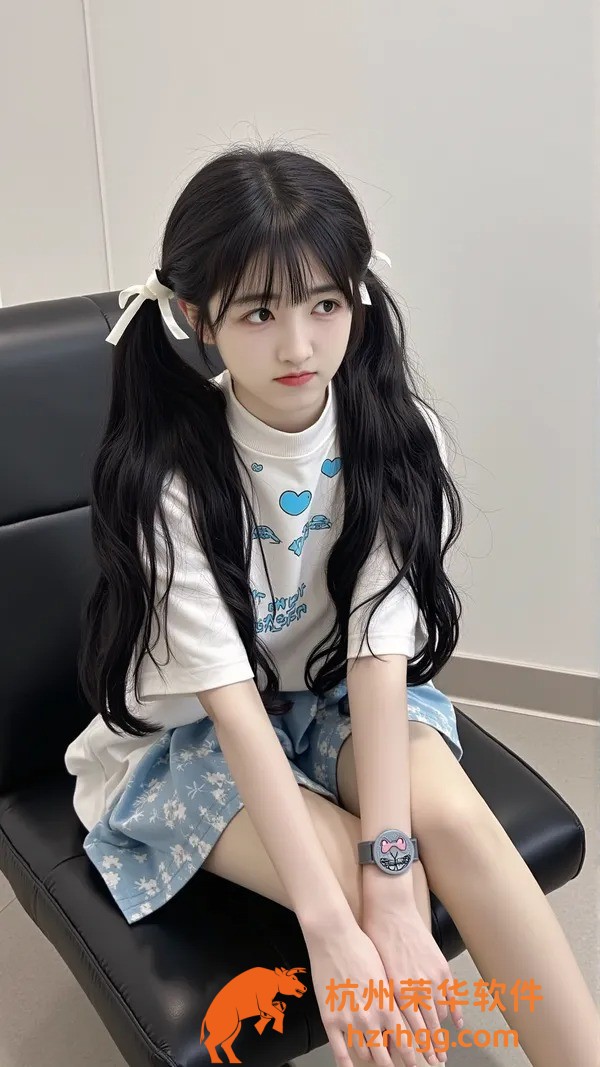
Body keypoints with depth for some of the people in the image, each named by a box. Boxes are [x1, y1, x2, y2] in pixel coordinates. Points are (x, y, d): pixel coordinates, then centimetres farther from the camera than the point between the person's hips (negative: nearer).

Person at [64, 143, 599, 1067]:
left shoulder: (396, 437, -14)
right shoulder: (164, 476, -23)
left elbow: (380, 654, -21)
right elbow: (231, 701, -26)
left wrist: (393, 874, -31)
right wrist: (334, 925, -32)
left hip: (343, 700, 2)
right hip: (190, 735, -2)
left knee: (450, 816, -27)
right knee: (368, 888, -27)